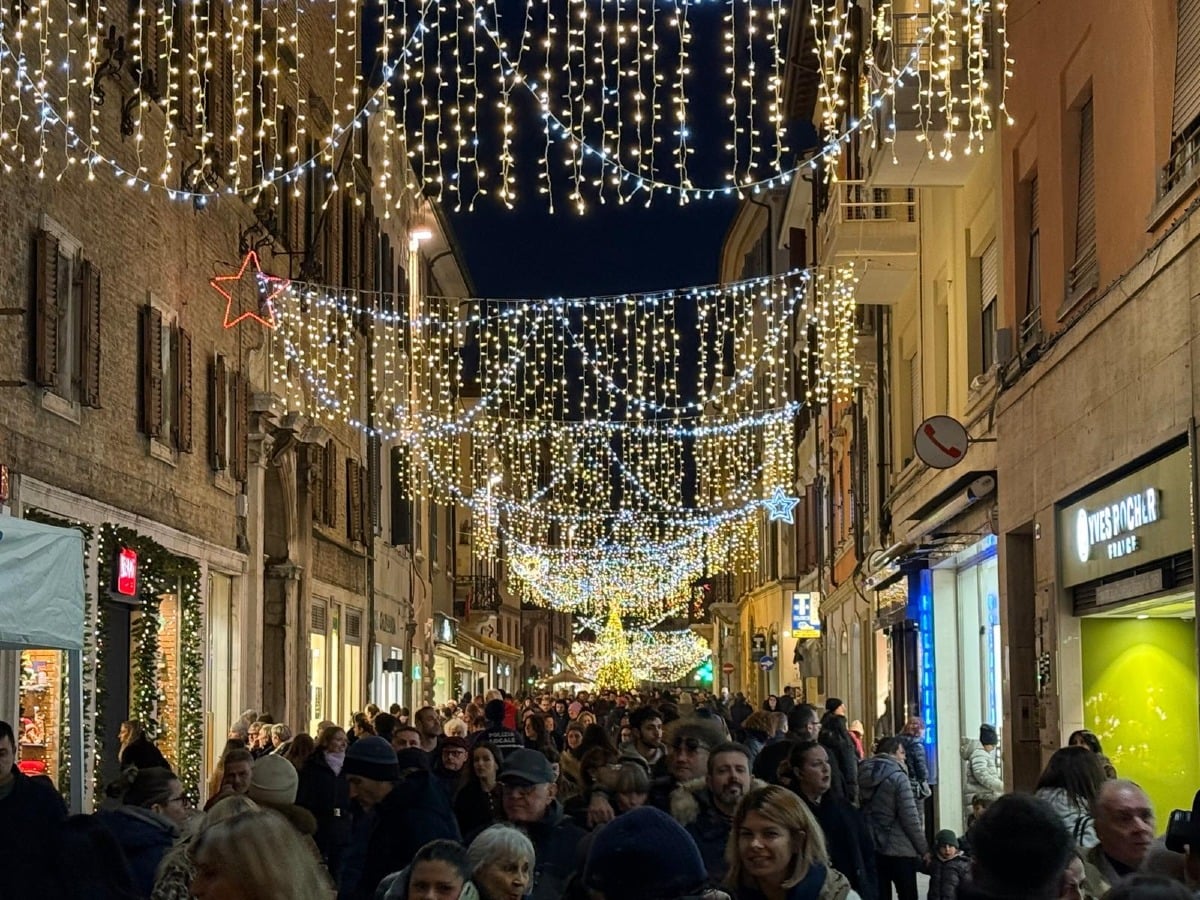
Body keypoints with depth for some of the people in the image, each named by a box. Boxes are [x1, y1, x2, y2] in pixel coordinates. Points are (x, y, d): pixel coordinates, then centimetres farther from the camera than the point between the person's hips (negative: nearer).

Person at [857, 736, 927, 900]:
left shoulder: (863, 774, 5)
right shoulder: (897, 777, -12)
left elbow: (861, 813, 7)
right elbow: (910, 818, -15)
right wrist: (924, 849, -5)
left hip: (871, 848, 6)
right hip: (899, 850, -6)